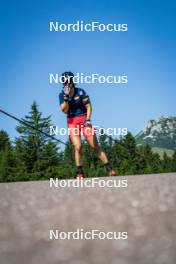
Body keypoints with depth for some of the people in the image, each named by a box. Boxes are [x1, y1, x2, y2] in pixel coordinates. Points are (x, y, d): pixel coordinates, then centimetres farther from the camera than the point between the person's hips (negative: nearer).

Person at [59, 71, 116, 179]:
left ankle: (109, 169, 0)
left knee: (95, 146, -5)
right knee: (77, 147, -14)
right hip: (72, 122, 2)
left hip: (84, 120, -1)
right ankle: (80, 173, -4)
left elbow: (89, 107, -4)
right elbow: (65, 111, -8)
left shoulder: (80, 92, -7)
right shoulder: (62, 95, 1)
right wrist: (66, 97, -20)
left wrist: (88, 120, -17)